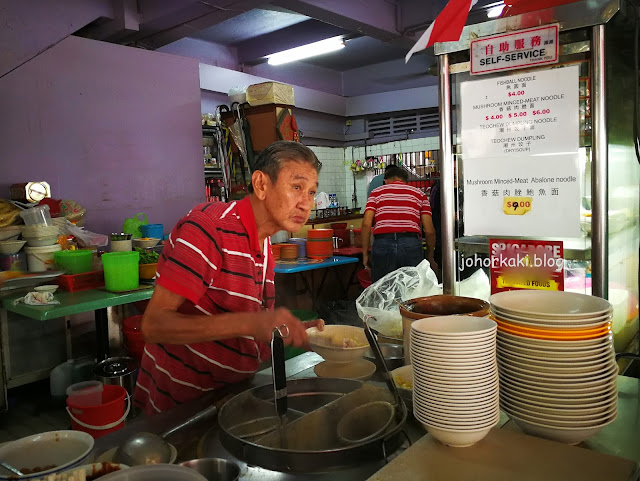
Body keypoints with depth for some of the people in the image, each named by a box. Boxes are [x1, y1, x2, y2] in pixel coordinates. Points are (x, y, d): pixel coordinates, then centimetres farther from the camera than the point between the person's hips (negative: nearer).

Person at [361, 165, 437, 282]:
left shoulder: (377, 192, 15)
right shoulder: (419, 193, 17)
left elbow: (366, 224, 1)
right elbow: (429, 230, 9)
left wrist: (365, 253, 8)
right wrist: (430, 257, 21)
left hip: (382, 244, 0)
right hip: (411, 244, 0)